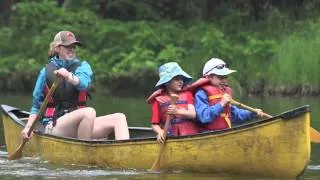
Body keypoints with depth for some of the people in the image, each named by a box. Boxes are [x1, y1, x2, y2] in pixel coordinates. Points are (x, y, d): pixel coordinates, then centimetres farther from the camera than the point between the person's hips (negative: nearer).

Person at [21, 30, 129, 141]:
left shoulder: (82, 67, 10)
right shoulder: (46, 72, 7)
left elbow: (83, 83, -15)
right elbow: (36, 106, 11)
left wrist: (68, 76, -37)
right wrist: (28, 127, -2)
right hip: (54, 127, -4)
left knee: (119, 118, -17)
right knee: (89, 112, -34)